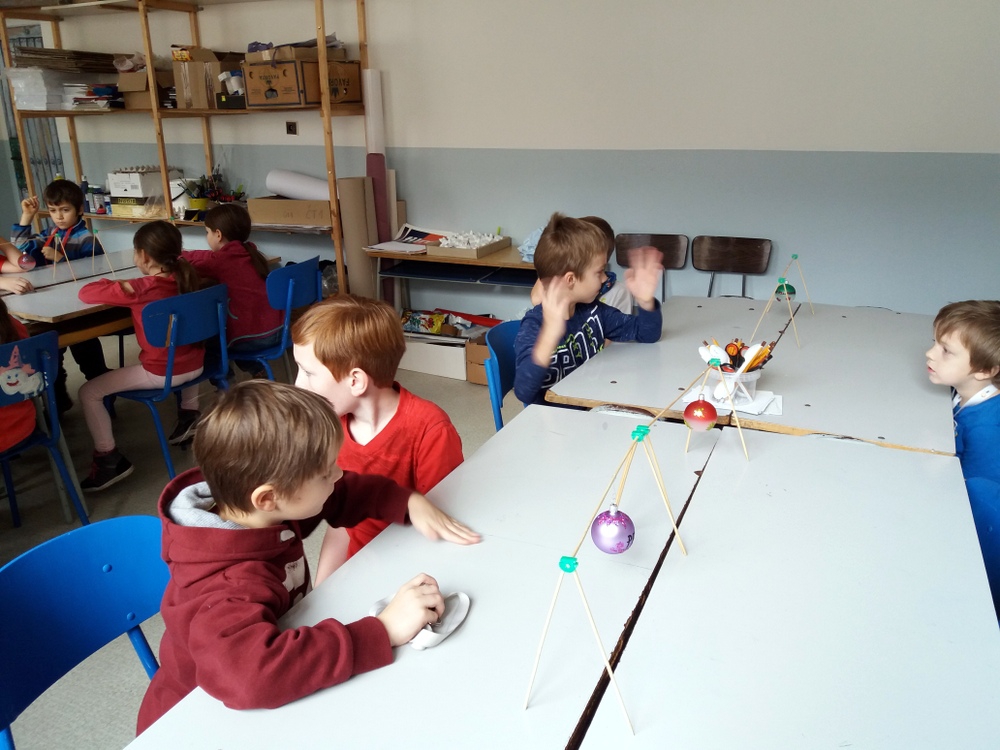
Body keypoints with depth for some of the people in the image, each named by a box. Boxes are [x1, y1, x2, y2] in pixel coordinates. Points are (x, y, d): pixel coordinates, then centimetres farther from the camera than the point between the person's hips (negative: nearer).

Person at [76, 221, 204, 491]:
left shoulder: (139, 289, -19)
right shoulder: (187, 277, -2)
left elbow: (86, 293, -13)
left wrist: (117, 285, 4)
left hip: (160, 373, -7)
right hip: (195, 366, 7)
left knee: (89, 392, 4)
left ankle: (109, 459, 6)